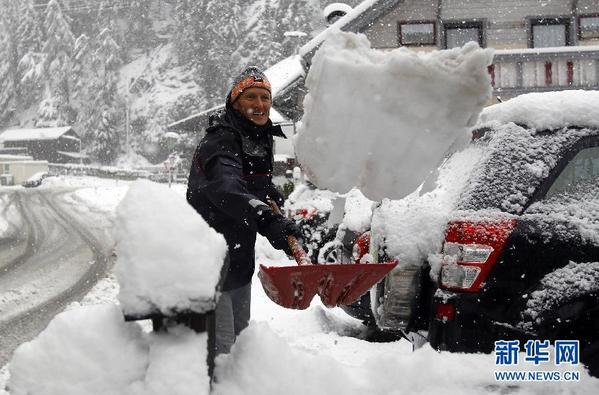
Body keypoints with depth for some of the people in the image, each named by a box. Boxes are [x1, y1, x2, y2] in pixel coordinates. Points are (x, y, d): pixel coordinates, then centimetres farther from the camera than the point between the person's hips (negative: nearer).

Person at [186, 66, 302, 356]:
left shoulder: (261, 139, 9)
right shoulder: (221, 141, -21)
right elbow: (227, 188, -43)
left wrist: (273, 195, 15)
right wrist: (268, 221, -57)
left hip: (239, 257, 9)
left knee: (240, 335, 21)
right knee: (220, 345, -10)